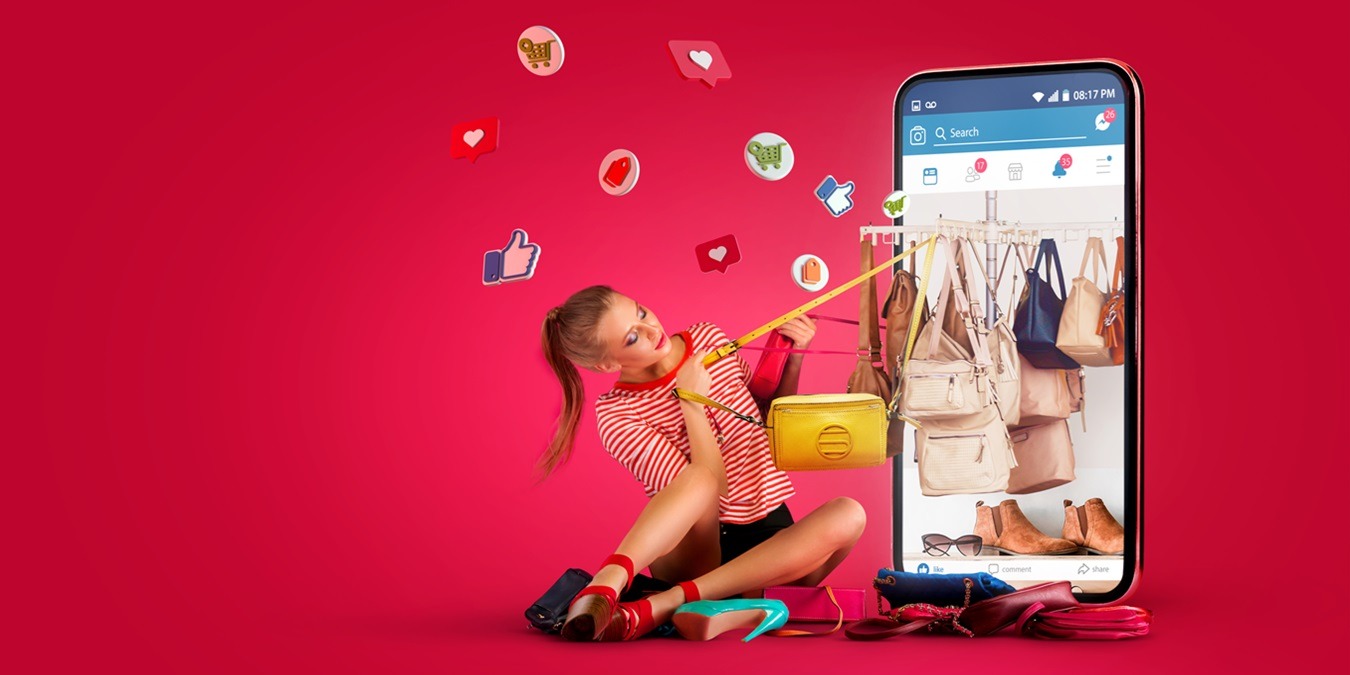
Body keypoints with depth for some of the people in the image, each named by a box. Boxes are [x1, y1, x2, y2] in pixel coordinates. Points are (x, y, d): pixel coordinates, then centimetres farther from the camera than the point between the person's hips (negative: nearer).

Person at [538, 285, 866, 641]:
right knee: (700, 476, -36)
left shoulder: (709, 340, 4)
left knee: (848, 514, -30)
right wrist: (692, 403, -19)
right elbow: (703, 483, -19)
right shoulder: (617, 415, -10)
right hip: (699, 546, -5)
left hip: (771, 541, 5)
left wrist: (792, 359, 4)